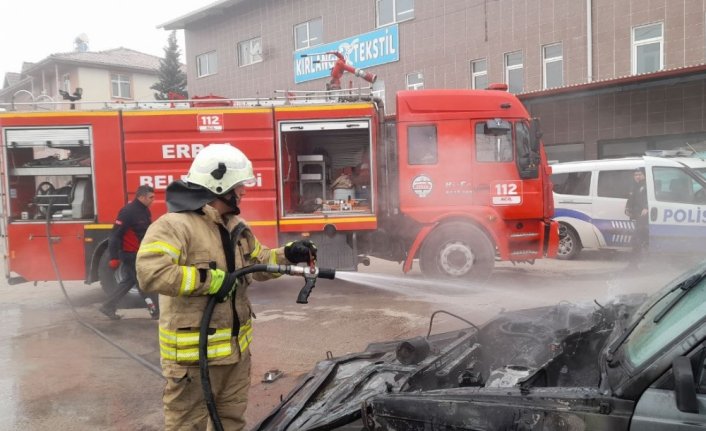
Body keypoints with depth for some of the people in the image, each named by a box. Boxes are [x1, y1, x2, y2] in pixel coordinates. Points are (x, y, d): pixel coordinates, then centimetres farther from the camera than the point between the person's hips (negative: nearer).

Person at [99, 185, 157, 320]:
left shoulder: (145, 211, 8)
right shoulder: (128, 212, -21)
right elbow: (115, 235, -22)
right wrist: (114, 258, -23)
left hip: (139, 253, 9)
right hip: (130, 254, -9)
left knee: (128, 282, 16)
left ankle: (108, 307, 26)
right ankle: (156, 312, 6)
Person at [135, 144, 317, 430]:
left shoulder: (236, 227, 11)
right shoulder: (174, 225, -19)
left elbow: (258, 262, 21)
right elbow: (151, 273, -31)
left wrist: (288, 255, 2)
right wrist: (211, 280, -28)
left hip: (236, 348, 8)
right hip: (193, 353, -8)